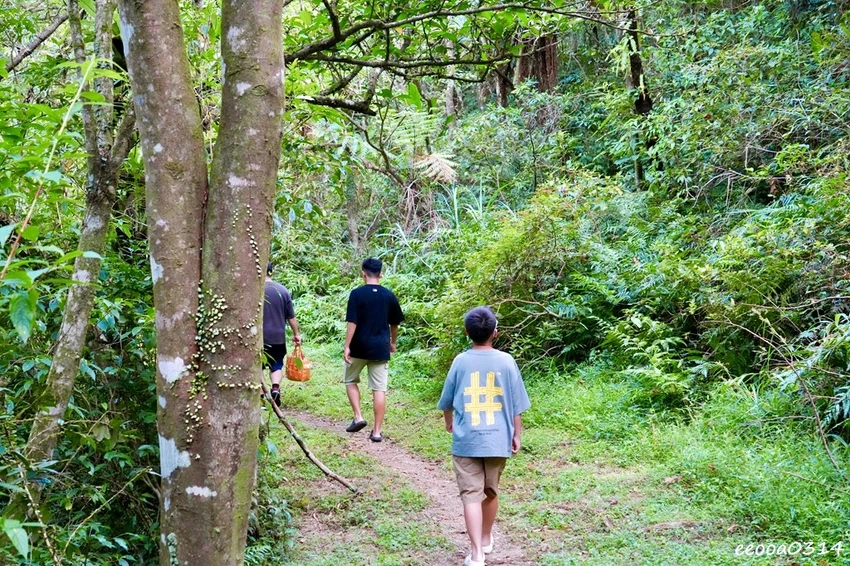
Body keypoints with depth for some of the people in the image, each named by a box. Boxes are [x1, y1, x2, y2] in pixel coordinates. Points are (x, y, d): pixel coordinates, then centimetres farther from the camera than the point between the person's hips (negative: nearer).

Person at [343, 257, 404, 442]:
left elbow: (352, 322, -13)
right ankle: (377, 431, 2)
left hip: (360, 347, -2)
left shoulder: (357, 293, -9)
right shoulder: (389, 295, 3)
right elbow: (395, 323, 13)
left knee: (350, 381, 20)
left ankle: (358, 417, 7)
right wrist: (393, 342, 28)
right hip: (380, 348, 2)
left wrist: (347, 346, -9)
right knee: (379, 389, 3)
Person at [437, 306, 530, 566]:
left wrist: (449, 422, 28)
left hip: (466, 440, -2)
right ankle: (487, 539, 36)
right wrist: (516, 435, 12)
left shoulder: (461, 361, -5)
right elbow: (516, 405, -1)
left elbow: (447, 401, 7)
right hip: (498, 440, 2)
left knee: (471, 495, -1)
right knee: (491, 492, 19)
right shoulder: (506, 361, -5)